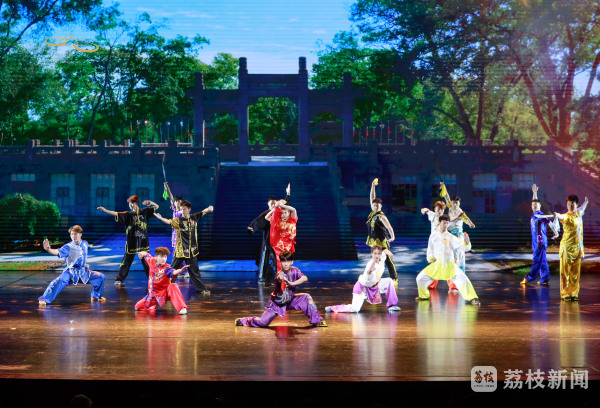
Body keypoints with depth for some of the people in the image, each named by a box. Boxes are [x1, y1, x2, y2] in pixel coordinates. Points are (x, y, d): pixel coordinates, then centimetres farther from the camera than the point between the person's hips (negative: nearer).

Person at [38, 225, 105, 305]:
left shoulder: (85, 244, 3)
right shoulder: (68, 247, -14)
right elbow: (58, 252, -31)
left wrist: (85, 264, 11)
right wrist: (48, 249, -49)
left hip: (83, 272, 5)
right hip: (70, 272, -5)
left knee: (100, 277, 3)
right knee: (60, 280, -33)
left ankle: (96, 297, 25)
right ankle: (44, 299, -27)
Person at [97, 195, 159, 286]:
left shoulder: (144, 212, 5)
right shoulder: (128, 214, 1)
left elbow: (156, 207, 9)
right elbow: (116, 214, -8)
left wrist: (150, 202, -11)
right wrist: (105, 210, -17)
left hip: (143, 242, 1)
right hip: (132, 243, -1)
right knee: (127, 260, 3)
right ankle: (119, 279, 10)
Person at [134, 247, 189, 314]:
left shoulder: (166, 268, -22)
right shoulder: (152, 261, -6)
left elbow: (174, 272, -45)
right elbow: (147, 255, 17)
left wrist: (181, 270, -65)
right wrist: (142, 253, -6)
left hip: (165, 293, -5)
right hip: (153, 293, 5)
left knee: (173, 286, -38)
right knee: (138, 307, 2)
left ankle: (182, 308, -37)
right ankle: (154, 304, 32)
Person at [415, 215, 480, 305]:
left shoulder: (450, 237, -4)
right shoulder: (434, 236, 4)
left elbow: (465, 247, -11)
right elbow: (430, 250, 15)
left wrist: (466, 242, -33)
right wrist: (431, 258, -3)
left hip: (450, 265, -3)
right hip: (437, 264, 3)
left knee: (462, 279, -24)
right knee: (420, 278, -3)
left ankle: (472, 299, -16)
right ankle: (424, 296, 25)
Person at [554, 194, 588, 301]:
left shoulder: (578, 213, 10)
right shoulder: (567, 216, -11)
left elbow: (582, 209, 36)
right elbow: (562, 217, -36)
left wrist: (586, 202, 56)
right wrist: (557, 215, -60)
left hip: (577, 248, 6)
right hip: (567, 247, -6)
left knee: (575, 273, 9)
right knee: (565, 272, -3)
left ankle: (574, 294, 15)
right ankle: (565, 294, 0)